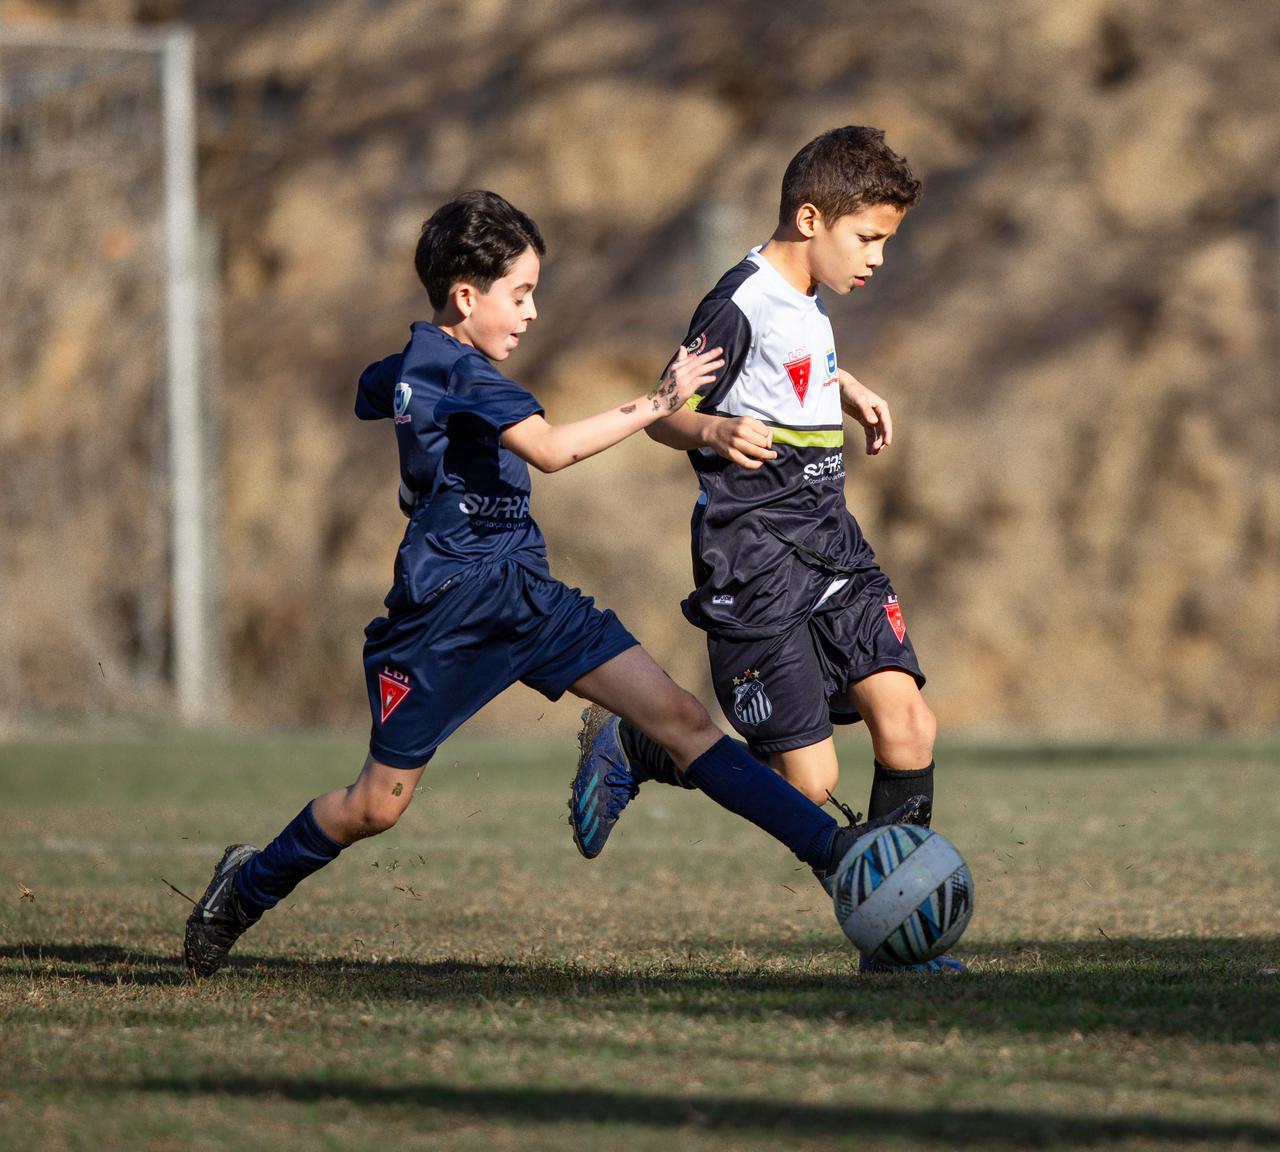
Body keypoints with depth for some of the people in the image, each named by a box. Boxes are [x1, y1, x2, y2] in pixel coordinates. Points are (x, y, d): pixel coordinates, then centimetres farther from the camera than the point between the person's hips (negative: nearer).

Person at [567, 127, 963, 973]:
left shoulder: (807, 301, 13)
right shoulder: (742, 307, -15)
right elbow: (664, 414, -10)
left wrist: (852, 395, 22)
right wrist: (717, 432, -30)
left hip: (832, 550, 8)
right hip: (757, 570, -8)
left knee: (909, 724, -8)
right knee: (809, 783, -8)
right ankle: (629, 747, 15)